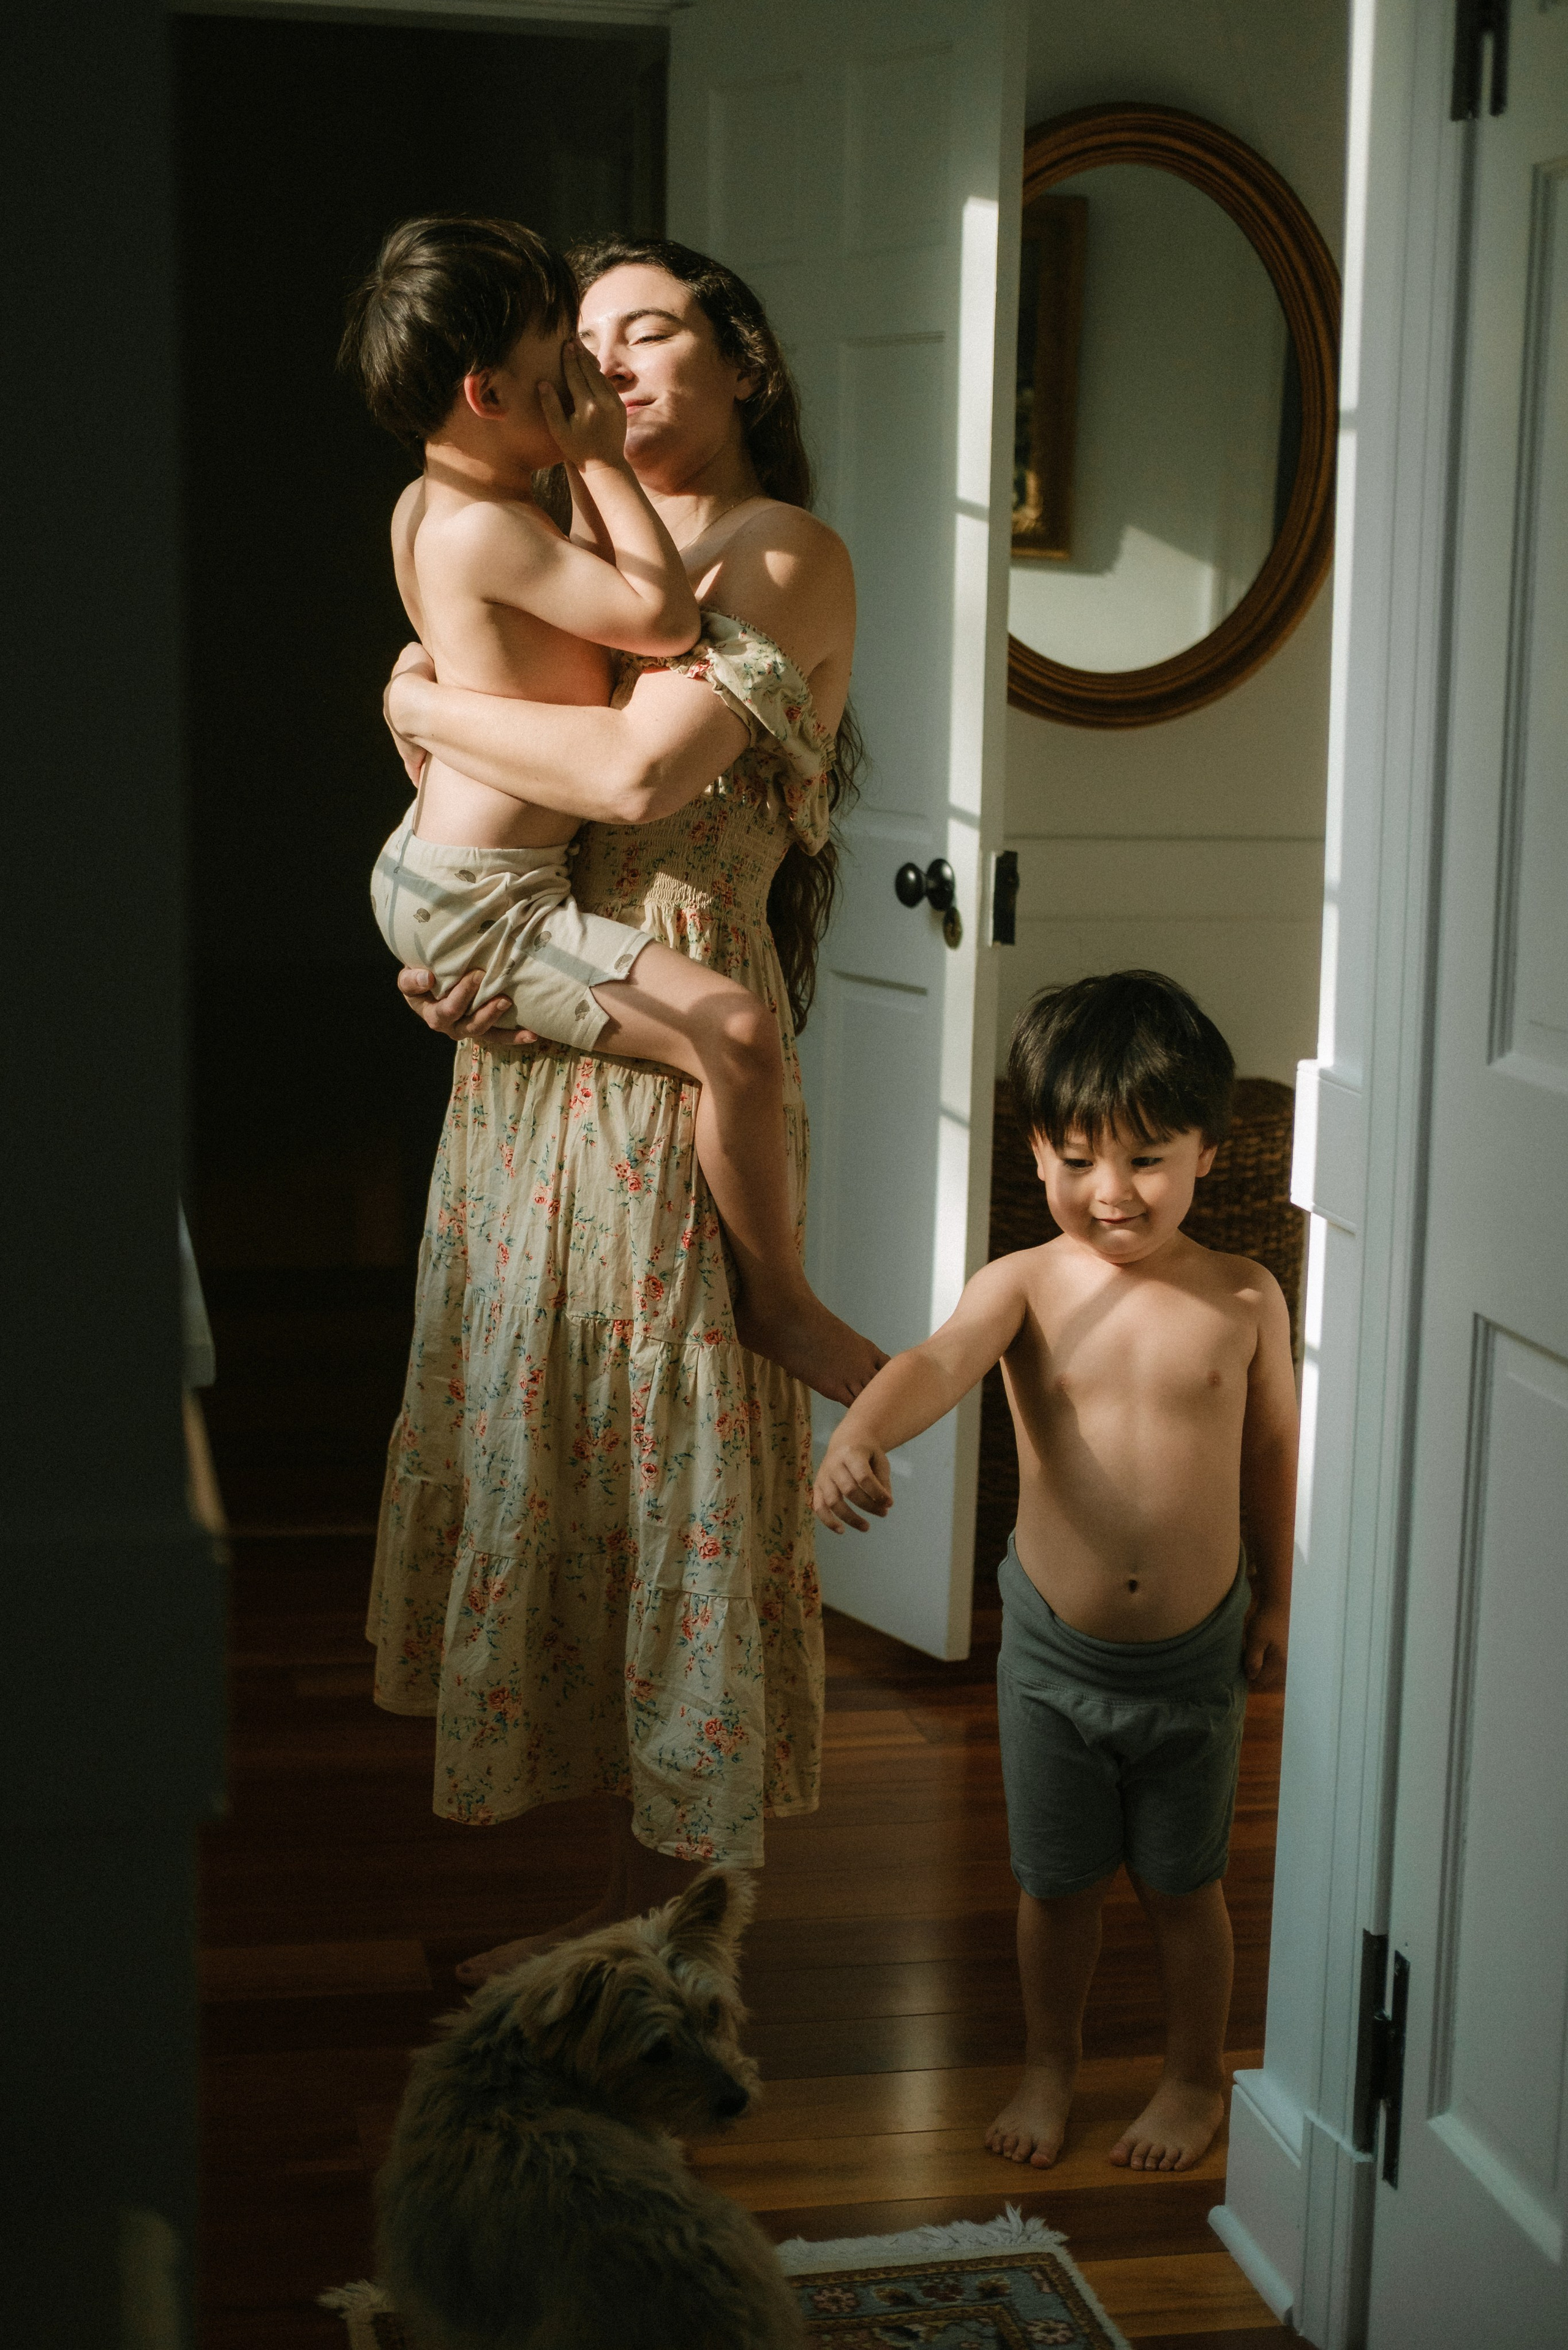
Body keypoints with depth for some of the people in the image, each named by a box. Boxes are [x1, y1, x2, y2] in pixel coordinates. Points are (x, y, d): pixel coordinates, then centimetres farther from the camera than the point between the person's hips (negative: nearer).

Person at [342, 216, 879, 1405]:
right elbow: (666, 618, -24)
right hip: (481, 905, -11)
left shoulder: (429, 505, 9)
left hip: (430, 873, 11)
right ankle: (778, 1300, -7)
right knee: (737, 1030, -23)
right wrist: (603, 462, -15)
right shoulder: (489, 529, -22)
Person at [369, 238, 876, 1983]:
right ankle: (617, 1923, 23)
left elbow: (643, 773, -24)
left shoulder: (787, 556, -8)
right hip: (534, 1051, 9)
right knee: (557, 1451, 11)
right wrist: (431, 956, -3)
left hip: (668, 1052, -8)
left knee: (663, 1463, -1)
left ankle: (656, 1956, 12)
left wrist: (421, 702, -10)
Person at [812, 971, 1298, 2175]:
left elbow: (1272, 1450, 5)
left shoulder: (1244, 1297, -8)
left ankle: (1197, 2076, 37)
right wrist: (860, 1433, -52)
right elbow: (937, 1363, -31)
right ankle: (1051, 2062, 39)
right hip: (1053, 1652, 0)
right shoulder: (1024, 1286, -11)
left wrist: (1276, 1592, 13)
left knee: (1183, 1885, 15)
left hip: (1195, 1657, 0)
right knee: (1056, 1882, 16)